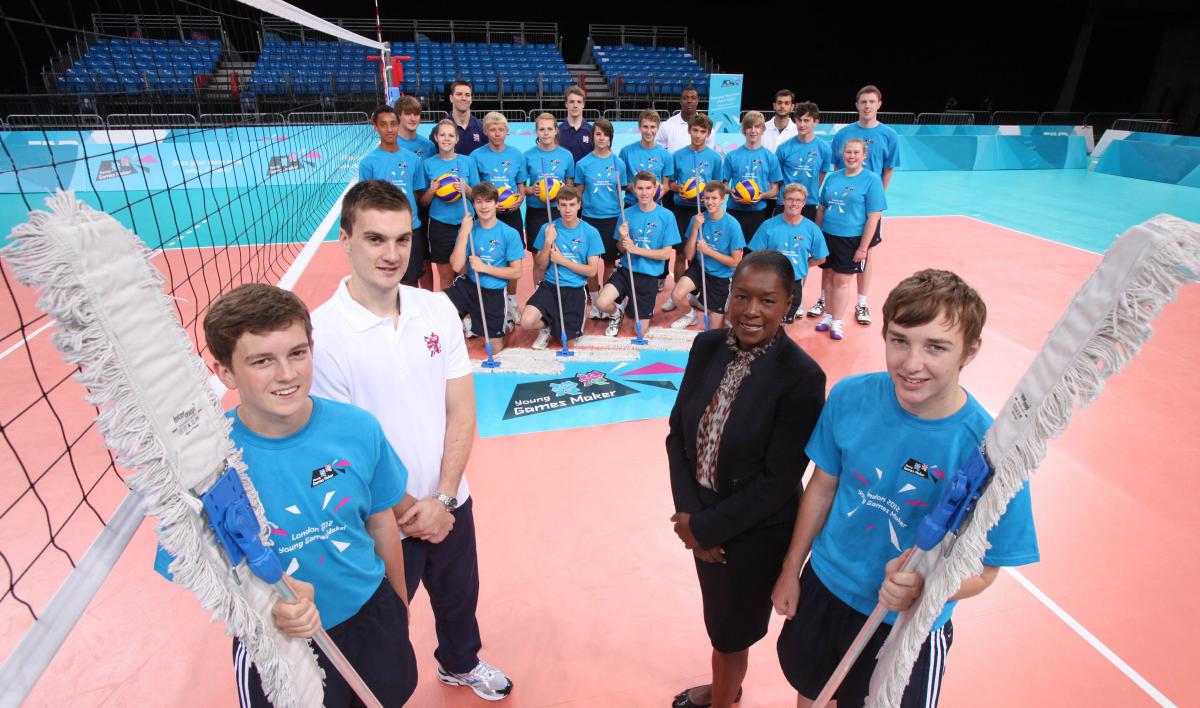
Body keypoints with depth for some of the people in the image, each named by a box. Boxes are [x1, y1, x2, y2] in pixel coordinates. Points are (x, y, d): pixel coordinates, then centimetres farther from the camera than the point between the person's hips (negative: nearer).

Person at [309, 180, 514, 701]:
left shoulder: (438, 309, -6)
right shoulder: (320, 333, -20)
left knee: (459, 597, 27)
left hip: (449, 503, 5)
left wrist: (442, 499, -12)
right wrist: (405, 512, -11)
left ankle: (461, 663, 58)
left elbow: (460, 409, -5)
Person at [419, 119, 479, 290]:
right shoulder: (428, 164, 3)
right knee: (446, 277, 7)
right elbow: (423, 202, 7)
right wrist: (431, 191, -13)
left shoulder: (468, 162, 3)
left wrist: (466, 189, -14)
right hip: (439, 225, 0)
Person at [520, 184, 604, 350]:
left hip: (576, 289, 0)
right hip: (550, 286, 0)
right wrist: (548, 243, -16)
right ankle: (547, 324, 13)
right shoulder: (548, 229, -2)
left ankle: (552, 325, 29)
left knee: (566, 335, -6)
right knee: (526, 322, -23)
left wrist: (562, 260, -13)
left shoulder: (591, 232, -4)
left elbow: (592, 270, -5)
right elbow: (541, 266, 0)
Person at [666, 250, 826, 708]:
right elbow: (678, 432, -2)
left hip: (756, 533, -5)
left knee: (730, 630, 18)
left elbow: (779, 480, -20)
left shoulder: (802, 377, -23)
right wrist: (688, 513, -11)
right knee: (721, 620, 27)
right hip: (701, 520, 5)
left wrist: (705, 528, -15)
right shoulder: (707, 346, -7)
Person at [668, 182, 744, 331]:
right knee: (676, 295, -27)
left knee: (714, 331, 3)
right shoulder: (697, 219, -10)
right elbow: (688, 256, -10)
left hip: (721, 276, -2)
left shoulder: (732, 225, -19)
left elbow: (735, 262, -16)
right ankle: (690, 315, 8)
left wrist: (708, 250, -20)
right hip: (699, 268, 2)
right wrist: (695, 229, -22)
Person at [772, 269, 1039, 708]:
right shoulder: (849, 396, -17)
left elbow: (982, 571, -16)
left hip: (910, 627, -3)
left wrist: (923, 589, -37)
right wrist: (791, 569, 4)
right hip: (822, 587, 3)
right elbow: (822, 486, -3)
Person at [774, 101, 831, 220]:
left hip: (810, 206, 1)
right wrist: (783, 194, -1)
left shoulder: (823, 148, 0)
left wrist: (811, 195, 3)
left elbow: (822, 176, 8)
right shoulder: (784, 148, -3)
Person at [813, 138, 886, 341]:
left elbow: (874, 216, -9)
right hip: (827, 235, 4)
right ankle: (828, 315, 27)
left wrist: (863, 247, -13)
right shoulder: (833, 178, 8)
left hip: (851, 239, -4)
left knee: (842, 280, 2)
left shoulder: (871, 180, -6)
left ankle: (836, 322, 15)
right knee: (827, 275, 11)